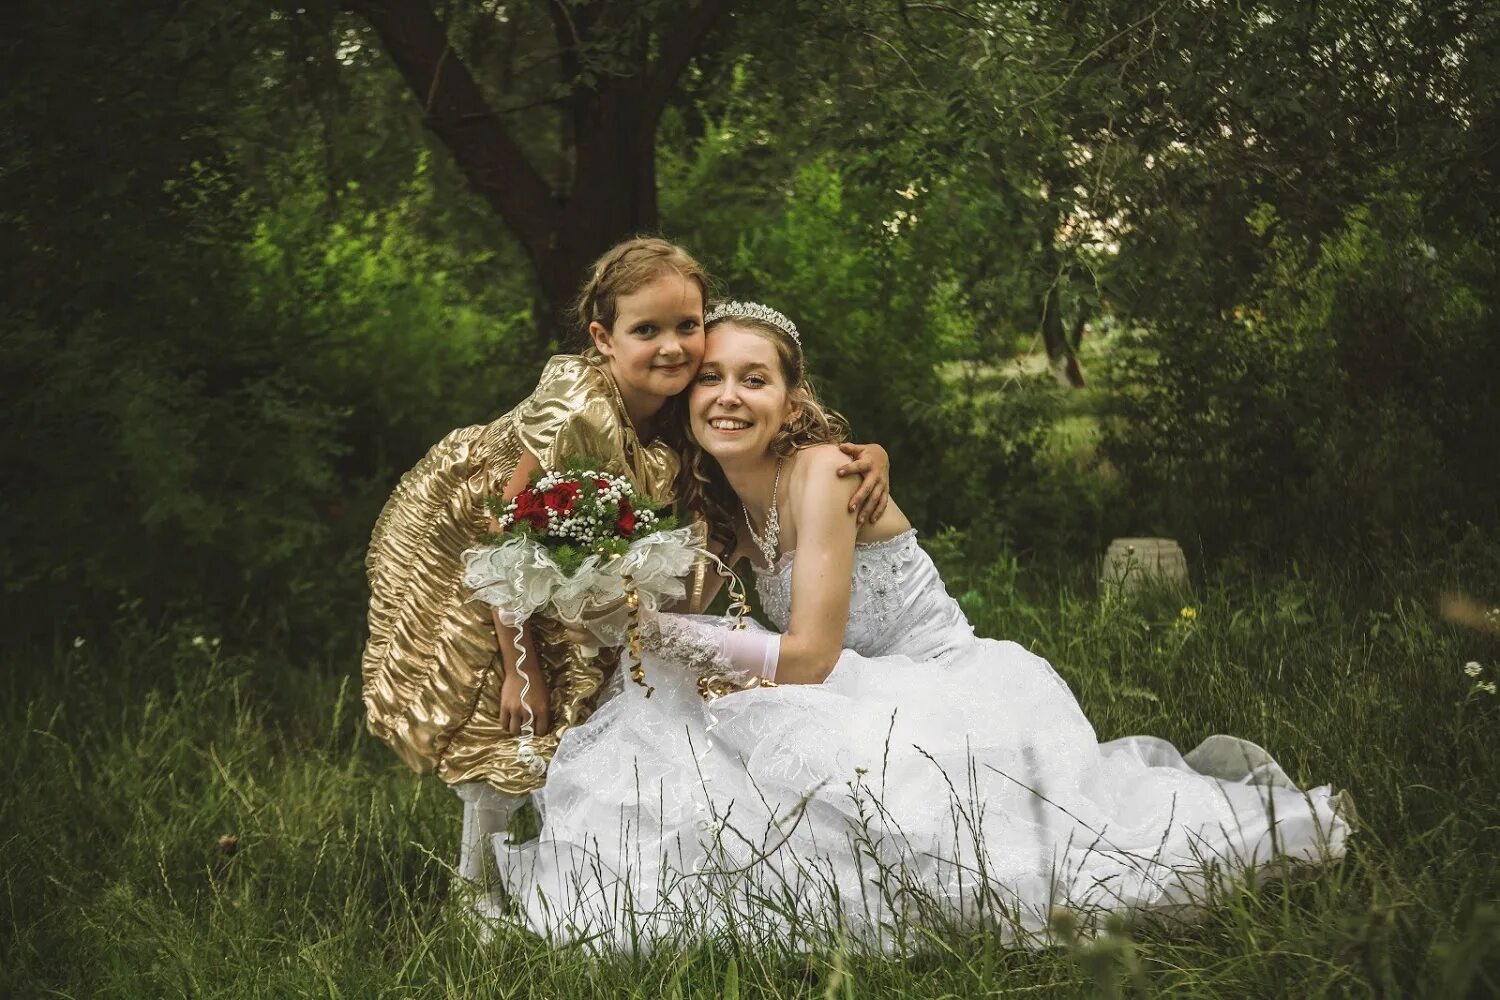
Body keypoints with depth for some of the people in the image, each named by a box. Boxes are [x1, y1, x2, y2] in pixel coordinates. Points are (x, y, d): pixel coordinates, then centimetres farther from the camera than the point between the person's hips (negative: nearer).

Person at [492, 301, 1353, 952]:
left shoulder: (821, 472, -18)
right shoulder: (719, 493, 6)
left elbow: (806, 657, -22)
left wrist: (660, 630, -16)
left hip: (942, 689, -8)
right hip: (864, 696, 8)